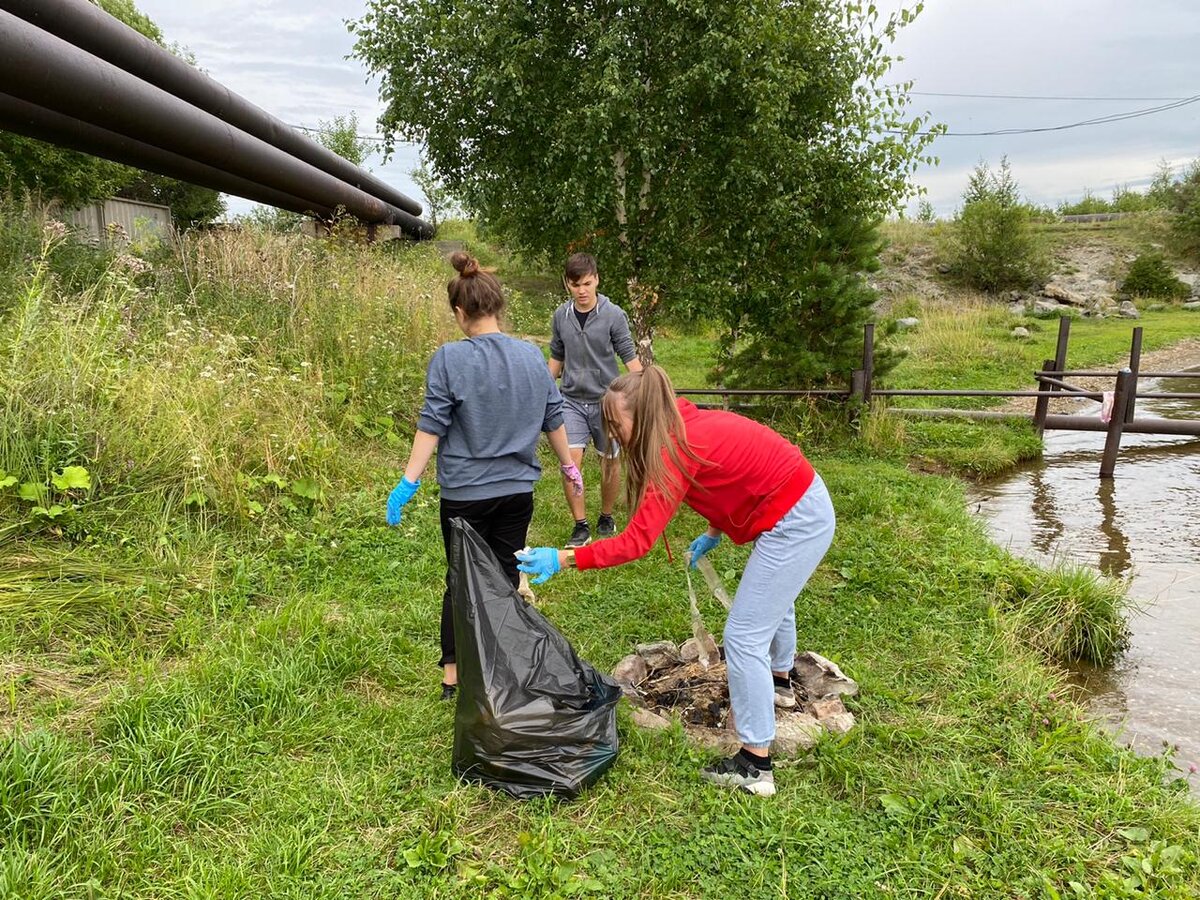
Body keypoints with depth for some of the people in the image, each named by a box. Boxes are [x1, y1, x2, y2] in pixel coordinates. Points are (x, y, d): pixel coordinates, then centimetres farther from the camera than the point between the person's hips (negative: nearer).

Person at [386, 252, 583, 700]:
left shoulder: (449, 359, -11)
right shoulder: (531, 355, 1)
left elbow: (432, 425, -13)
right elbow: (553, 419, 8)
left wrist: (408, 483, -9)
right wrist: (569, 466, 20)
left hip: (465, 493, -3)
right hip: (517, 490, 3)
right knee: (506, 578, 14)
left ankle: (453, 674, 21)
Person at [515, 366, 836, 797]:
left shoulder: (675, 450, -25)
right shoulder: (691, 427, 2)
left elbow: (634, 543, -27)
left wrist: (561, 558, -26)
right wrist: (714, 533, 12)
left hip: (795, 524, -10)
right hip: (804, 506, 10)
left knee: (743, 636, -4)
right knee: (774, 598, 32)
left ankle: (755, 765, 5)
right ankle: (778, 683, 59)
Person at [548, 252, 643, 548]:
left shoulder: (614, 315, -7)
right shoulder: (561, 317, 3)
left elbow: (629, 356, -6)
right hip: (572, 401, 2)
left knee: (609, 461, 9)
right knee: (570, 461, -11)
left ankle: (606, 518, 30)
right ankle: (581, 526, 2)